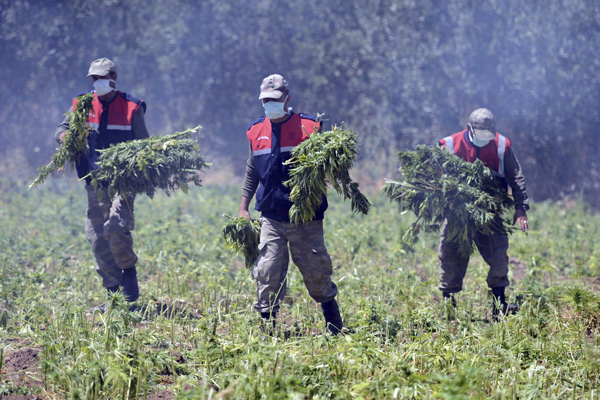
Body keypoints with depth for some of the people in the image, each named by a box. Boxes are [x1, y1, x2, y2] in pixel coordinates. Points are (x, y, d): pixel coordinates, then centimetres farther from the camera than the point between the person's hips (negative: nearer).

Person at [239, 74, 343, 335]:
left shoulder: (308, 127, 0)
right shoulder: (256, 131, 10)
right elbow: (252, 172, 20)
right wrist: (243, 208, 15)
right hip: (271, 217, 3)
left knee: (316, 270, 2)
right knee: (268, 272, -3)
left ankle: (335, 328, 18)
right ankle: (267, 326, 6)